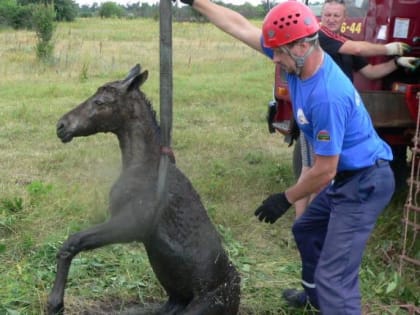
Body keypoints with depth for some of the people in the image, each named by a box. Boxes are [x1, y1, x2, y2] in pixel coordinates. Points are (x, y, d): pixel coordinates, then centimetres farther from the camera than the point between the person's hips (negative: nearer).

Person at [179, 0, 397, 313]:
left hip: (363, 183, -10)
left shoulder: (328, 96, -32)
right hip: (346, 177, 10)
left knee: (333, 277, -15)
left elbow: (324, 171, -24)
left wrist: (286, 199, -9)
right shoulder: (299, 58, -6)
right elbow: (241, 27, 3)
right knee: (306, 232, 30)